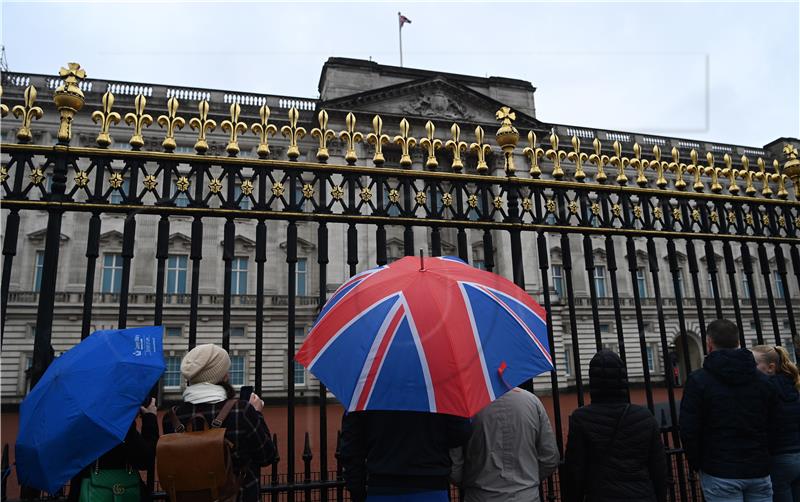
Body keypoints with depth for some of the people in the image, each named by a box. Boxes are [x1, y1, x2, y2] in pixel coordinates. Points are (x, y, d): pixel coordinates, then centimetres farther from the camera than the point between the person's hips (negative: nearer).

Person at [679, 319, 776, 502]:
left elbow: (689, 431, -12)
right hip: (759, 472, 5)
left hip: (719, 474, -4)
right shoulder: (762, 379, 6)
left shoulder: (698, 379, -10)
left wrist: (696, 464, 3)